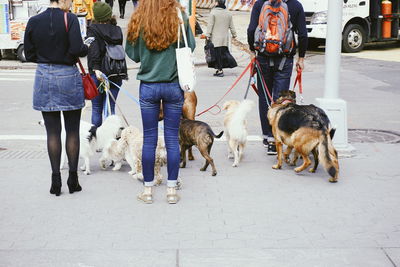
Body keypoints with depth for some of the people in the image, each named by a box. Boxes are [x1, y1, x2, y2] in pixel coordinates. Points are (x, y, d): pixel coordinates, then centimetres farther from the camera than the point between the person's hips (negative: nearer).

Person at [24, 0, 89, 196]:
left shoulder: (33, 22, 3)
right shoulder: (69, 19, -9)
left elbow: (29, 55, 6)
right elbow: (77, 49, -18)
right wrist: (86, 49, 2)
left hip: (44, 77, 3)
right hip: (68, 77, -3)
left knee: (52, 132, 7)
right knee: (72, 131, 8)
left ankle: (55, 181, 7)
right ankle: (73, 179, 12)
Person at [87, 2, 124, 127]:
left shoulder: (93, 30, -7)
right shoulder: (117, 30, 6)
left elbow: (93, 51, -20)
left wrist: (96, 69, -27)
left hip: (98, 74, -3)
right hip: (116, 75, 3)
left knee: (96, 109, 9)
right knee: (110, 108, 7)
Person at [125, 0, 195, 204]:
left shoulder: (138, 22, -6)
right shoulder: (180, 18, -8)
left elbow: (133, 54, 2)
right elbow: (191, 47, 3)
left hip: (148, 86, 0)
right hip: (174, 86, 0)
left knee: (149, 139, 8)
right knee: (172, 138, 7)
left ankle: (148, 189, 17)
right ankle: (171, 190, 14)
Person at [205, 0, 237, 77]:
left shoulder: (213, 12, -8)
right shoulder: (228, 13, 8)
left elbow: (210, 25, -9)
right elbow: (231, 25, 14)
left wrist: (208, 35, -4)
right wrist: (234, 34, 25)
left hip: (216, 38, -5)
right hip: (225, 37, 5)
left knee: (218, 54, -3)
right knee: (224, 52, 11)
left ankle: (219, 70, -5)